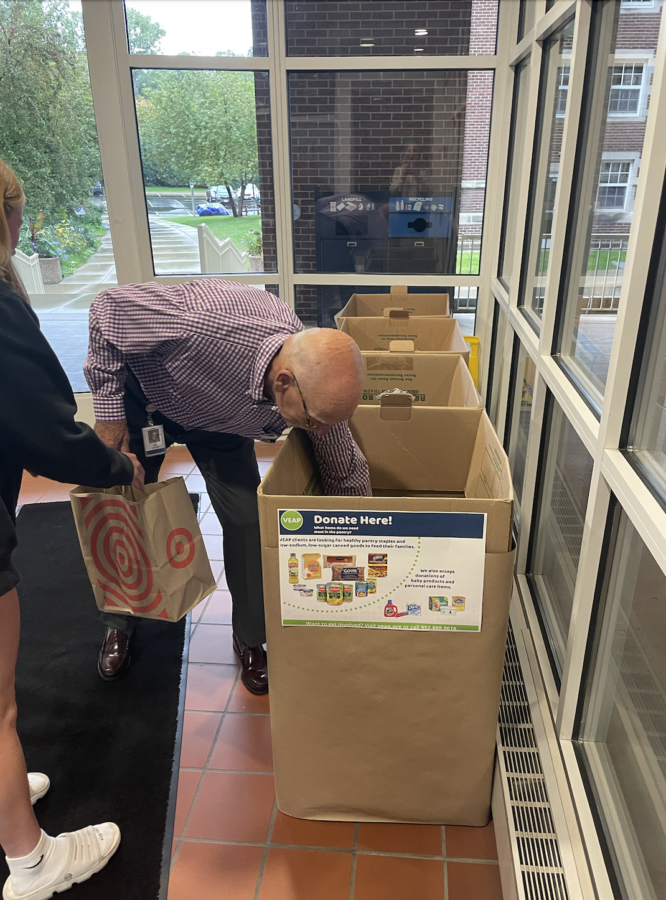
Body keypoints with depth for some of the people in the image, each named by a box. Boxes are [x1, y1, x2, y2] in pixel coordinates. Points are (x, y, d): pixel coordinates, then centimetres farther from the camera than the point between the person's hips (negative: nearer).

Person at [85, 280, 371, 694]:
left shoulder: (319, 387, -31)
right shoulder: (201, 322, -46)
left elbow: (347, 475, -14)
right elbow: (109, 307, -27)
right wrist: (110, 412, -22)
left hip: (220, 418, 2)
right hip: (144, 392, -1)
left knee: (246, 519, -8)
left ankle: (251, 640, 15)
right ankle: (118, 626, 32)